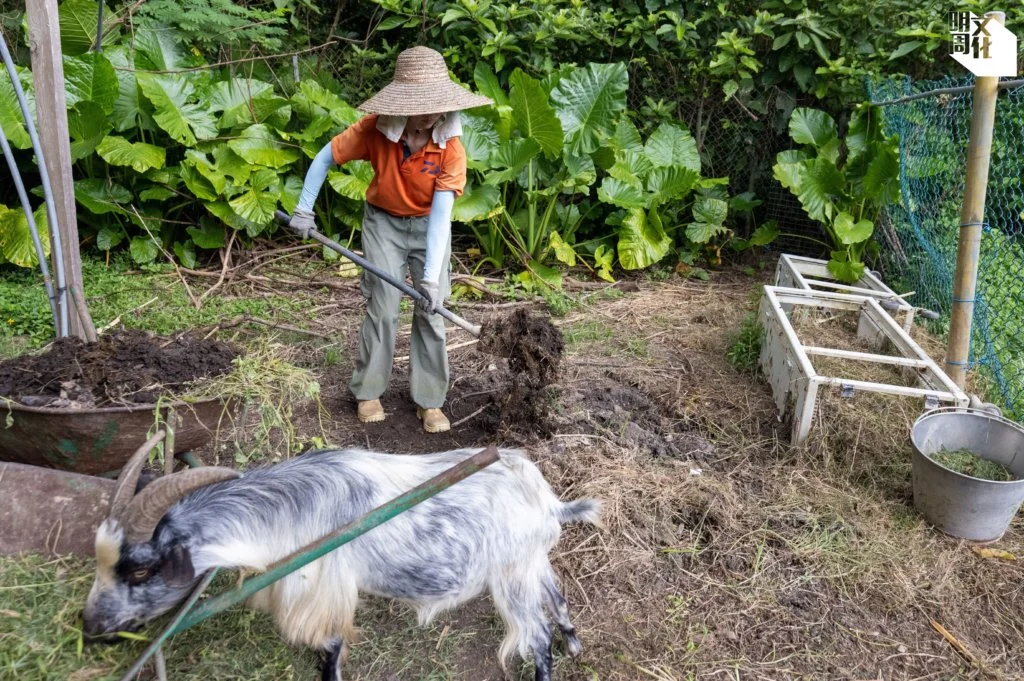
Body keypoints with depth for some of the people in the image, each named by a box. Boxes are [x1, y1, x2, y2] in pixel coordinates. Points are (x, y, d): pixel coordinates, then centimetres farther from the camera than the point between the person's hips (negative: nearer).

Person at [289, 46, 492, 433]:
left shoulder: (450, 148, -25)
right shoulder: (375, 129, -23)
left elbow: (440, 215, -31)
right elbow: (326, 157, -9)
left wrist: (431, 276, -37)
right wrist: (304, 209, -12)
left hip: (428, 226, 1)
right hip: (383, 222, 0)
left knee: (431, 311, -2)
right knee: (382, 308, -3)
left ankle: (429, 401, 10)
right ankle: (368, 392, 14)